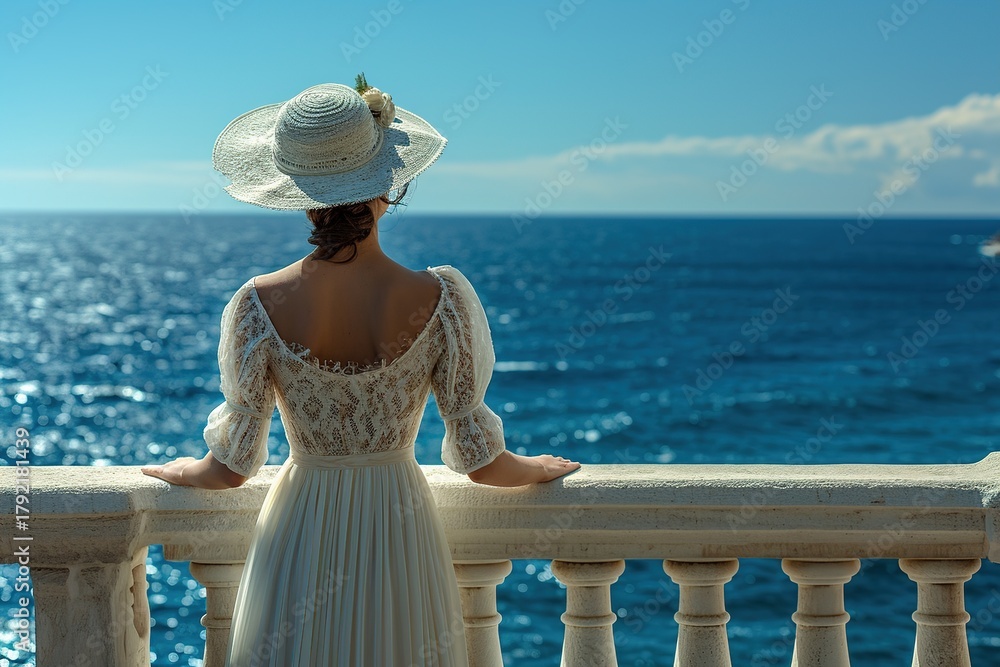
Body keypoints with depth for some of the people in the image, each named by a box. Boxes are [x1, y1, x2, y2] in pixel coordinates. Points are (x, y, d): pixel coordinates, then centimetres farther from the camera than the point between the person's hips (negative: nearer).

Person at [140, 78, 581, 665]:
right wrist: (541, 469, 13)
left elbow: (232, 468, -7)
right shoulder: (441, 299, -17)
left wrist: (182, 470, 16)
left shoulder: (259, 306, -16)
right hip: (401, 538, 0)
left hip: (301, 542, 0)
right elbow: (481, 463, -9)